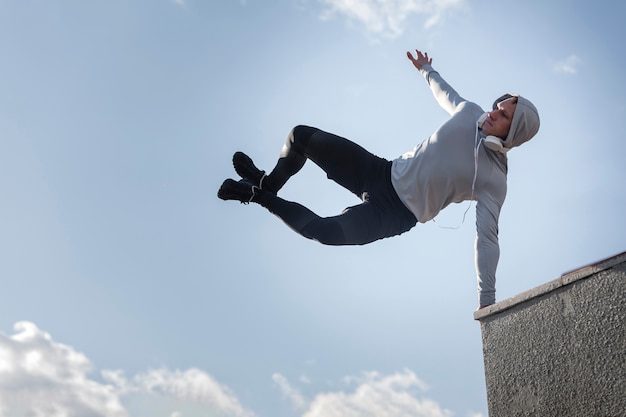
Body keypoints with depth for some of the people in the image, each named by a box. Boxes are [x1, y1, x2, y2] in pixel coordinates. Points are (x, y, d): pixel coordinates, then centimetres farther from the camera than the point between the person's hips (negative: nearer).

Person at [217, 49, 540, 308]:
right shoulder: (471, 113, -2)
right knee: (301, 135, -3)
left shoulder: (494, 180, -17)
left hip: (396, 214, -6)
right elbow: (445, 93, 21)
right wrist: (426, 69, 35)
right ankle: (267, 184, 21)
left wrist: (487, 298, -26)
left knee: (326, 231, -31)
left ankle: (260, 196, -6)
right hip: (384, 172, 6)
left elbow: (487, 238, -21)